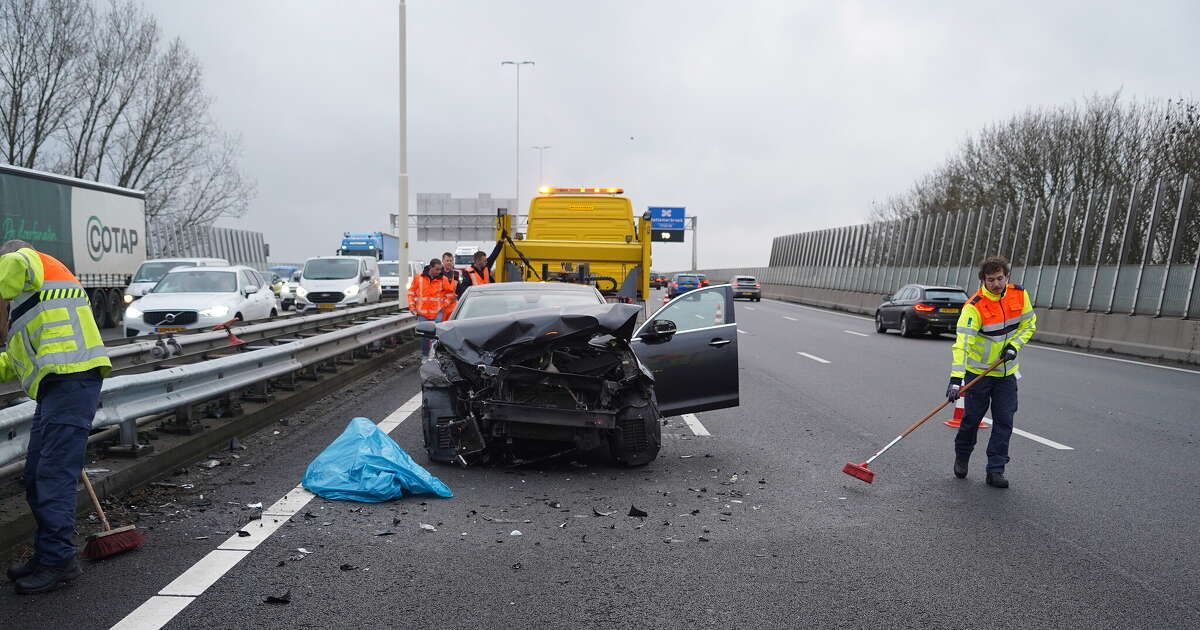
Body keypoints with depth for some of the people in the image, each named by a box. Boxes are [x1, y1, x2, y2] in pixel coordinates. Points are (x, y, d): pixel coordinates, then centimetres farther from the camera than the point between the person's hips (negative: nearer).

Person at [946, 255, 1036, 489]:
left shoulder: (1020, 295, -7)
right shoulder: (974, 306, -22)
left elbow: (1029, 324, 8)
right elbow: (962, 343, -29)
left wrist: (1014, 346, -10)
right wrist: (955, 379, -38)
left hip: (1007, 372, 4)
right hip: (978, 371, -4)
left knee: (1004, 421, 1)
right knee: (972, 417, 4)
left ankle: (996, 470, 9)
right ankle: (961, 457, 30)